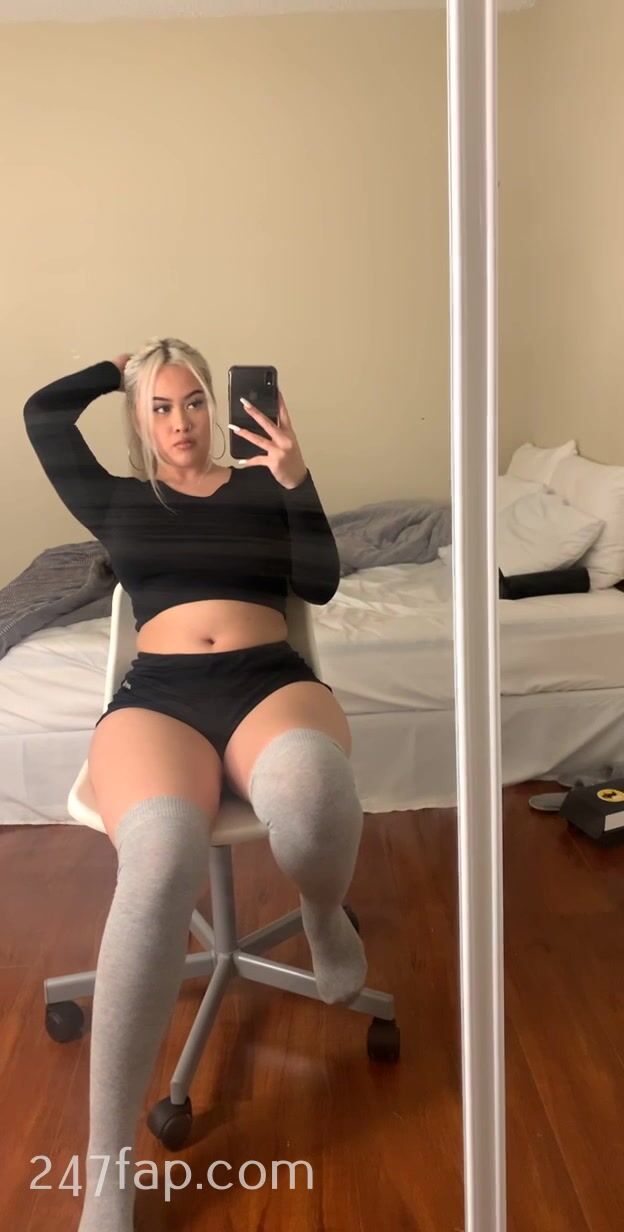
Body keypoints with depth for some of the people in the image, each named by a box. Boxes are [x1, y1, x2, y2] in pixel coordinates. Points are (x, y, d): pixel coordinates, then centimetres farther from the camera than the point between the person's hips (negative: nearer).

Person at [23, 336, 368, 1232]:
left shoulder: (260, 484, 22)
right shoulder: (118, 502, 25)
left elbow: (320, 583, 10)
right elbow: (43, 413, 26)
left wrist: (296, 481, -1)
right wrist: (126, 368, 34)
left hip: (271, 681, 1)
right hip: (157, 696, 0)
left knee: (310, 805, -40)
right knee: (161, 861, -37)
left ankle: (324, 917, -1)